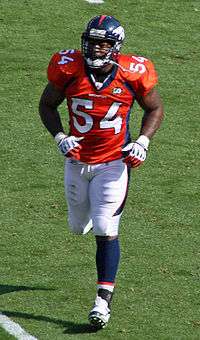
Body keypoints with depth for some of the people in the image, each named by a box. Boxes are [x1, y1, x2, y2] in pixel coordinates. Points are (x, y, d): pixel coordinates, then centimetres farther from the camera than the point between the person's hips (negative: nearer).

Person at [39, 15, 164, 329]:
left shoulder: (132, 74, -13)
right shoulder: (69, 70, -11)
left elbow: (155, 108, 5)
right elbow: (47, 105, 5)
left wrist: (142, 141, -10)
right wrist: (60, 137, -10)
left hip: (114, 162, -3)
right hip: (77, 160, 3)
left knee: (106, 231, -11)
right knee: (78, 226, 19)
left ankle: (103, 300, -8)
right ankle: (89, 213, 58)